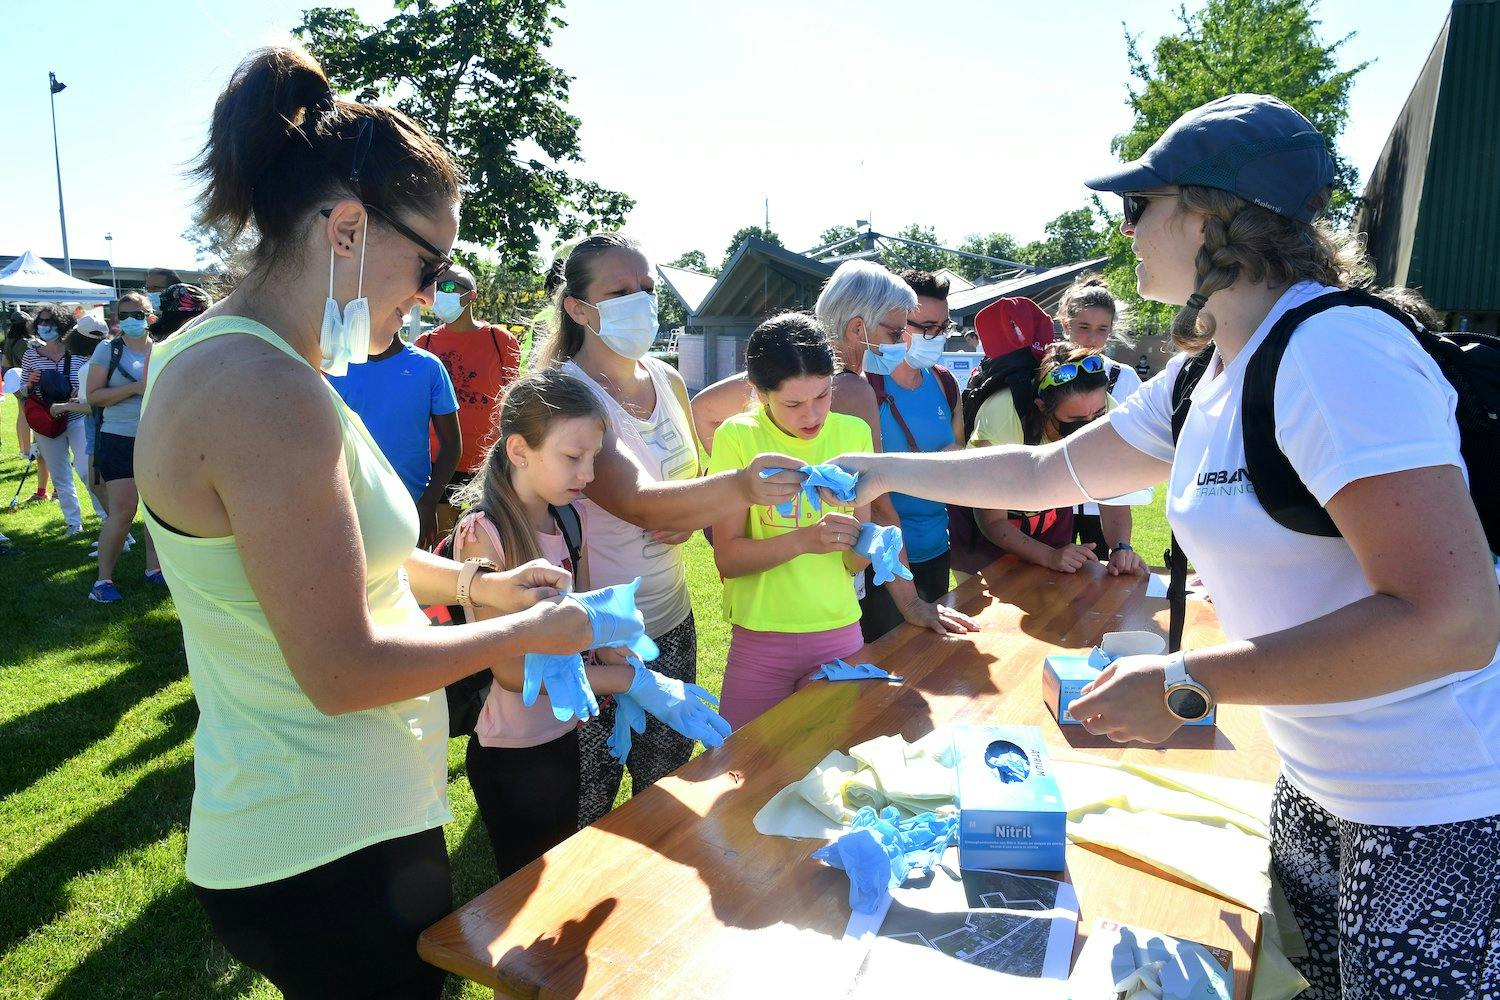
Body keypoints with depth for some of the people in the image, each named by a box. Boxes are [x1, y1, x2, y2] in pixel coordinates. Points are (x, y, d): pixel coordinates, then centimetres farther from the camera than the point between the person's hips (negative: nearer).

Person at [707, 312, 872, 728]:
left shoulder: (853, 433, 0)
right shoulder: (737, 438, -10)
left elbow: (853, 562, 2)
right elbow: (727, 558, -13)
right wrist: (802, 540, -28)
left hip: (840, 631, 3)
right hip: (760, 639, -2)